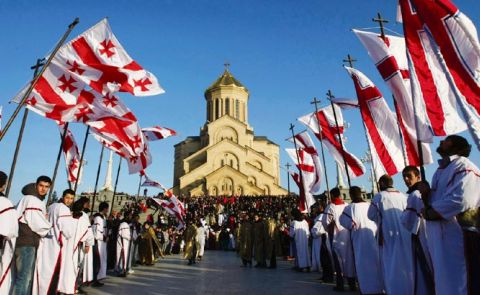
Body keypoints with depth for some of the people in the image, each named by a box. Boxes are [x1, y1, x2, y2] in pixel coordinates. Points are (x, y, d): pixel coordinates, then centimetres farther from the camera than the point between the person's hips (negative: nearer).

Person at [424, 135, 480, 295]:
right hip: (440, 239, 8)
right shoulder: (440, 171, 19)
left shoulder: (463, 166, -8)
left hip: (459, 236, -8)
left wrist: (429, 212, -10)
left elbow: (459, 201, -22)